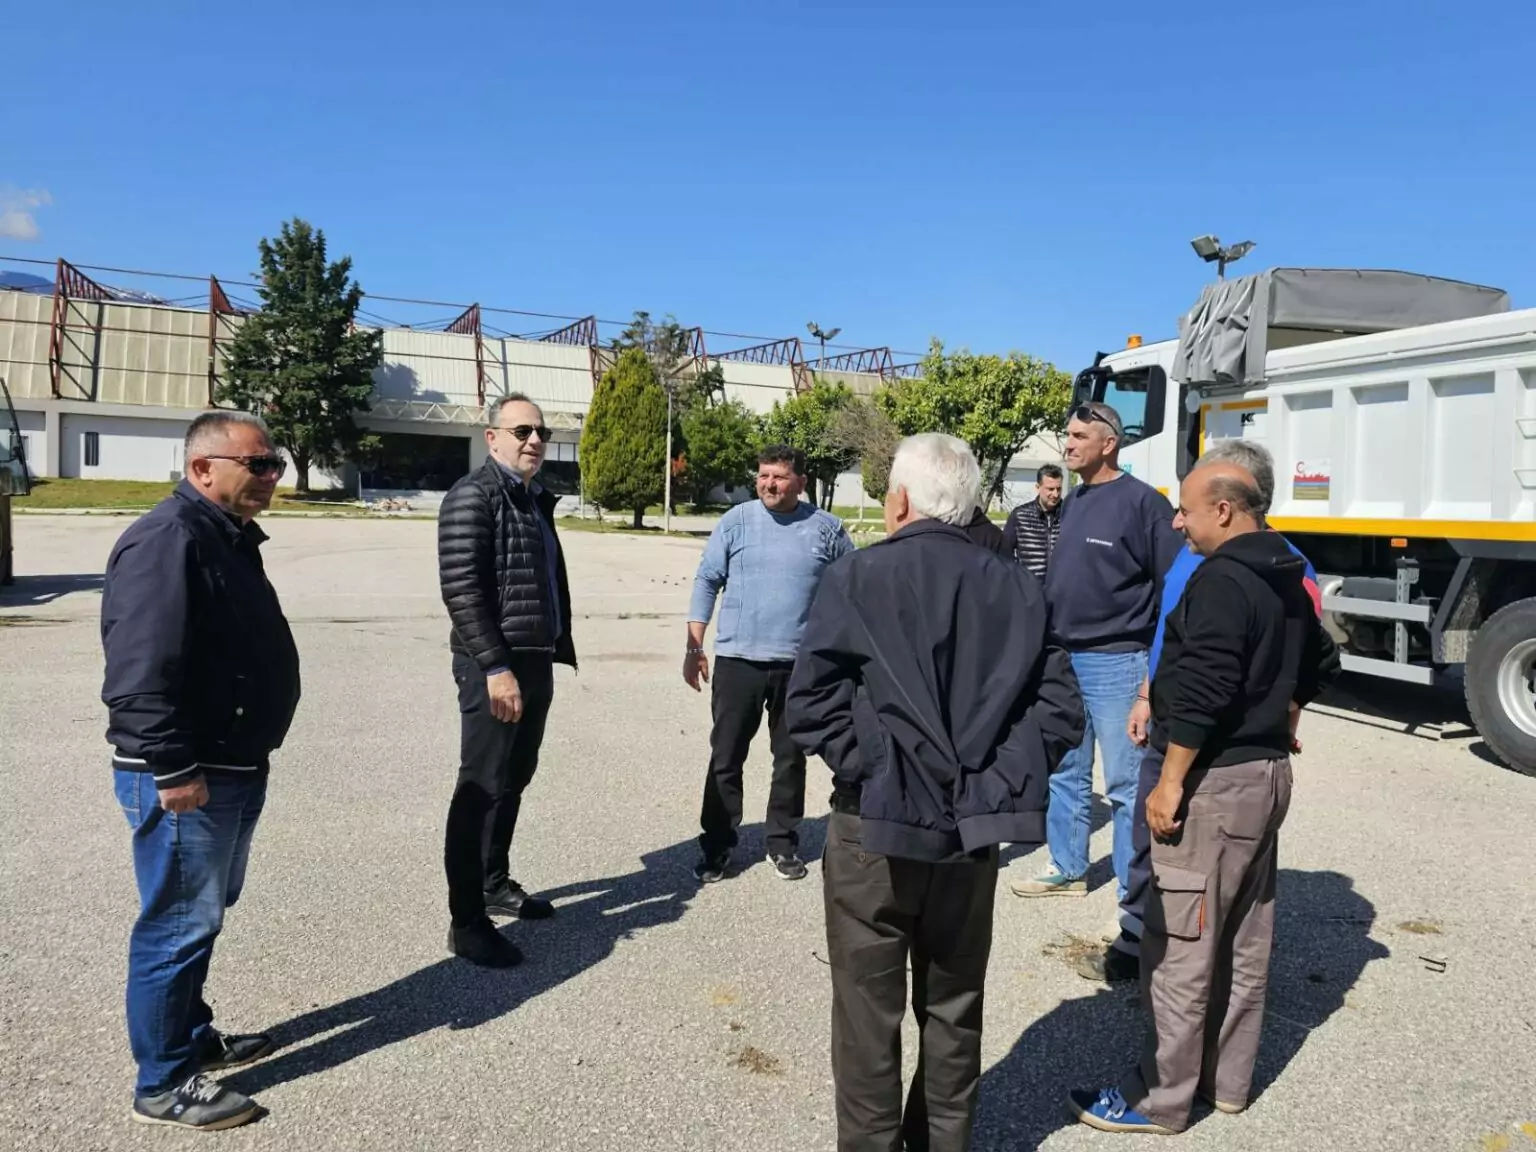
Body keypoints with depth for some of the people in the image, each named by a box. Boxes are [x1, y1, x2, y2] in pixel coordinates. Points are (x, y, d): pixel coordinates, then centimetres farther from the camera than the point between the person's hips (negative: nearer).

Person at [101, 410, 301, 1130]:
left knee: (205, 914, 22)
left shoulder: (229, 537, 14)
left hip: (235, 769, 10)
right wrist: (173, 769, -25)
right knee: (181, 925, 2)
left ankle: (191, 1036, 38)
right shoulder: (169, 539, -19)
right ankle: (164, 1084, 16)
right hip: (186, 780, -10)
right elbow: (140, 669, -26)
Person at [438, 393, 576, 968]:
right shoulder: (474, 495, -11)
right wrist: (495, 667, -23)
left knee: (513, 780, 18)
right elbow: (461, 588, -19)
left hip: (536, 662, 9)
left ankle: (496, 884, 33)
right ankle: (466, 920, 6)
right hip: (495, 667, -9)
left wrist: (557, 650, 14)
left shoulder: (536, 500, 15)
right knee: (482, 788, -3)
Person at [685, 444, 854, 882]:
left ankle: (783, 843, 26)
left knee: (791, 759, 12)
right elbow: (707, 582, 2)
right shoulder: (735, 521, 0)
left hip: (801, 664, 1)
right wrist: (693, 647, -2)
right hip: (737, 660, 0)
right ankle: (716, 847, 17)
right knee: (725, 759, 5)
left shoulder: (826, 529, 1)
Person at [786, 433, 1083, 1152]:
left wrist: (865, 768, -8)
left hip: (875, 825, -4)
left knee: (869, 1010, 11)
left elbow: (811, 704, -16)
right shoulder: (1018, 588, 1)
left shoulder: (856, 580, -10)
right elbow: (1060, 709, -1)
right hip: (973, 829, 4)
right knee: (954, 1007, 20)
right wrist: (1000, 782, -1)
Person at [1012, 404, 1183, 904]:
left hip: (1116, 662, -8)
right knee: (1063, 772, 17)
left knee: (1126, 783, 1)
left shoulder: (1142, 501, -11)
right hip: (1063, 659, 8)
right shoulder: (1073, 502, 13)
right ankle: (1067, 869, 32)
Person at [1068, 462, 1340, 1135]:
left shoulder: (1220, 581, -19)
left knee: (1180, 947, 0)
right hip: (1268, 771, 10)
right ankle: (1227, 1080, 30)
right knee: (1245, 940, 17)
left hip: (1214, 779, -10)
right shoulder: (1287, 580, 11)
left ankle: (1160, 1099, 10)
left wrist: (1170, 782, -19)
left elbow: (1203, 693, -25)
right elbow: (1320, 664, 24)